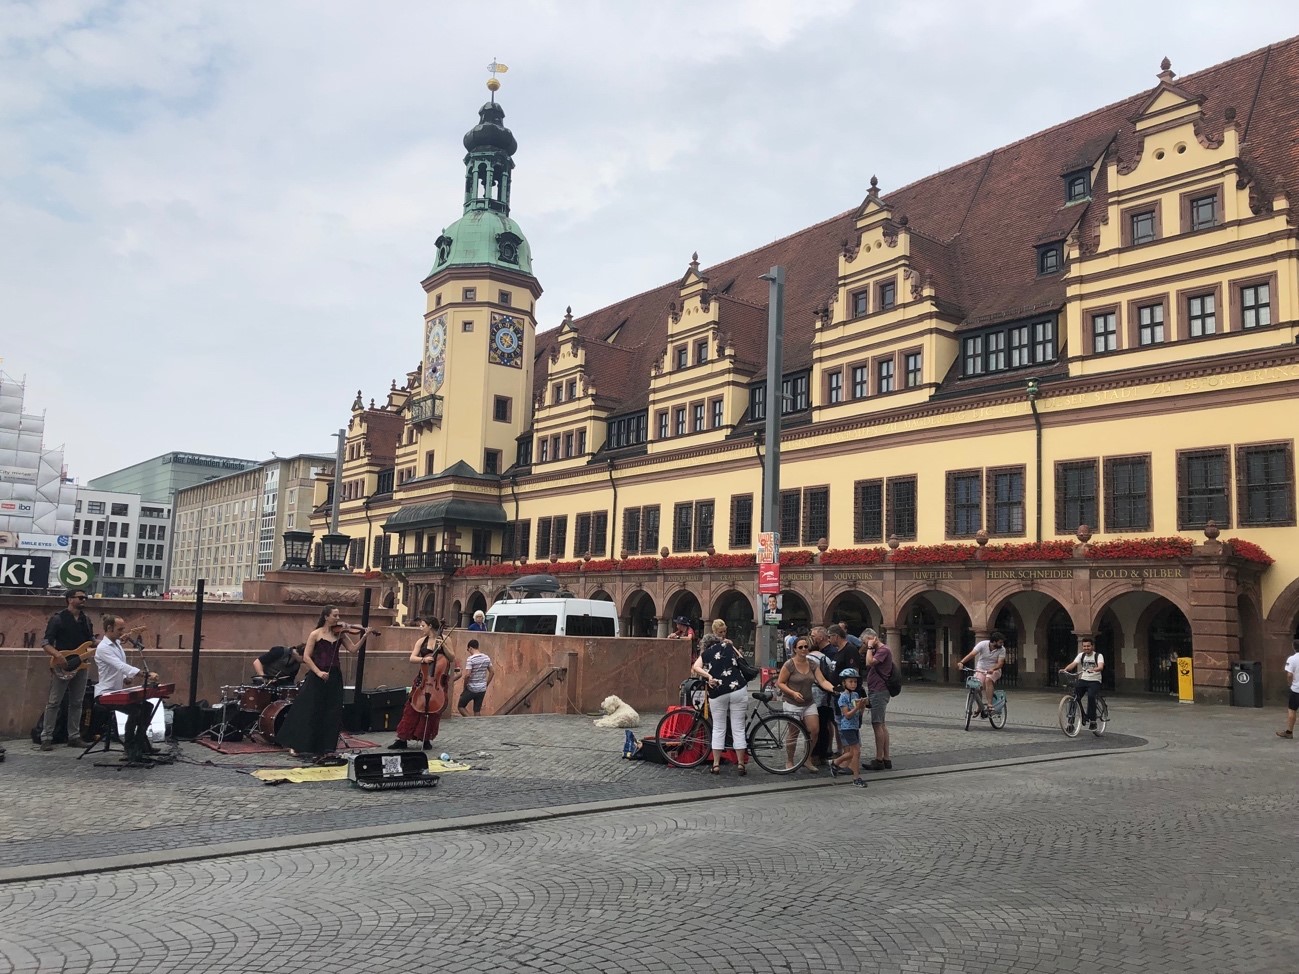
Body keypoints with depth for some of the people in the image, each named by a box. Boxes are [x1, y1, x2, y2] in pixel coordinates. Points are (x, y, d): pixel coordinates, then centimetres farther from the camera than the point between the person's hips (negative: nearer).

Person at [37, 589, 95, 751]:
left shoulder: (86, 619, 12)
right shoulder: (58, 618, -7)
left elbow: (91, 641, 19)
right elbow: (45, 643, -10)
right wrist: (58, 655, -27)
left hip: (81, 665, 6)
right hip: (62, 666, -6)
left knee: (77, 703, 9)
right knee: (53, 703, -2)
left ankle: (74, 737, 14)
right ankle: (46, 738, 3)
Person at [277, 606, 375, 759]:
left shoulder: (340, 633, 7)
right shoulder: (316, 634, -4)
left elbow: (353, 649, 0)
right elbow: (306, 657, -6)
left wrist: (364, 636, -13)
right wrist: (318, 672, -16)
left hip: (334, 677, 4)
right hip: (317, 677, -4)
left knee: (332, 713, 5)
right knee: (308, 712, -2)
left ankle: (326, 747, 13)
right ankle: (295, 746, 8)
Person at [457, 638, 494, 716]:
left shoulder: (470, 659, -16)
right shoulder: (487, 658, 3)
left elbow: (467, 675, -20)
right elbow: (492, 672, 9)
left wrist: (464, 688, -7)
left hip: (471, 689, -5)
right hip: (482, 689, 5)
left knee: (460, 707, 10)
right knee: (477, 711, 12)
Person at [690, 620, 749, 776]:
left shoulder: (705, 654, 12)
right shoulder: (728, 645, 14)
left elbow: (695, 667, -5)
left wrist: (708, 676, -10)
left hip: (717, 693, 0)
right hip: (738, 689, 0)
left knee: (718, 729, 11)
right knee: (738, 728, 5)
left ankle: (716, 765, 10)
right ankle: (742, 764, 6)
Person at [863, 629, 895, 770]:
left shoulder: (884, 650, -13)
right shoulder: (878, 651, 18)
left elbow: (869, 662, -28)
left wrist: (870, 647, -15)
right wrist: (869, 695, 22)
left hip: (879, 692, -11)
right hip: (877, 691, 11)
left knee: (877, 724, -8)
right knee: (881, 725, 12)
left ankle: (879, 760, -6)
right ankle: (886, 759, 15)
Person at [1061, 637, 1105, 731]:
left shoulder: (1098, 656, -5)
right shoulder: (1081, 655, 6)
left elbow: (1101, 667, -25)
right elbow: (1073, 664, -9)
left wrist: (1093, 669, -47)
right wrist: (1065, 669, -29)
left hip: (1094, 681, -4)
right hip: (1083, 680, 4)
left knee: (1091, 696, -31)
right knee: (1074, 698, -14)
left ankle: (1092, 720, -19)